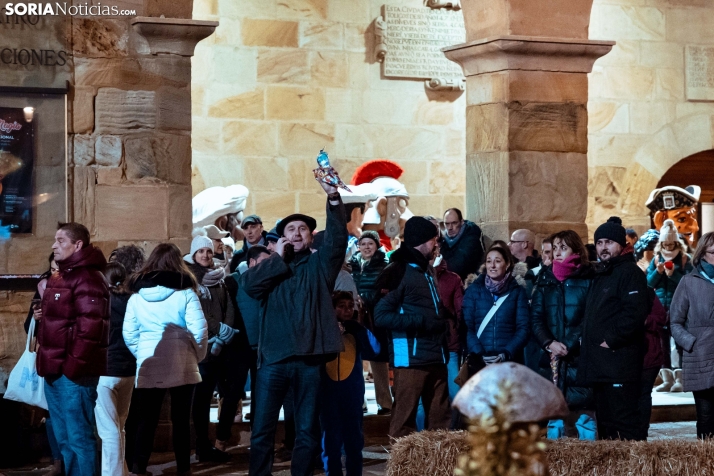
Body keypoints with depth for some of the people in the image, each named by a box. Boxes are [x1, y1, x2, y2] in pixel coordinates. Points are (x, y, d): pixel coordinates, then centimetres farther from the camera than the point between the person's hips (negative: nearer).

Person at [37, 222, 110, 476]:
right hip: (54, 370, 10)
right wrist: (46, 360, 15)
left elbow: (90, 325, -22)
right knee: (64, 438, 15)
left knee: (78, 437, -6)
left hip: (73, 372, -10)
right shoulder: (59, 278, 18)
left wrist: (74, 364, -22)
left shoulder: (86, 278, -13)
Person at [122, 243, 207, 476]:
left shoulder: (136, 295, 3)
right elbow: (199, 331, -9)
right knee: (181, 420, 7)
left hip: (148, 367, 2)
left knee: (146, 421, 7)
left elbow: (128, 334, 3)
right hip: (181, 366, -2)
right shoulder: (185, 293, -6)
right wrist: (198, 356, 6)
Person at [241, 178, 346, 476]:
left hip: (309, 358, 0)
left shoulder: (320, 264, 10)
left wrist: (333, 197, -22)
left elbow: (338, 238, -8)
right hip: (273, 357, 1)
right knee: (262, 428, 2)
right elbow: (248, 285, -5)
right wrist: (278, 257, -4)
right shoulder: (272, 266, 14)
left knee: (307, 431, 7)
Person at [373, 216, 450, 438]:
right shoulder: (399, 271, -8)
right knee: (404, 419, -6)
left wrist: (440, 324, 11)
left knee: (440, 419, 8)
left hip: (435, 357, 8)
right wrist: (420, 322, -18)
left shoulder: (427, 270, 19)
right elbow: (381, 316, -17)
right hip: (410, 358, -8)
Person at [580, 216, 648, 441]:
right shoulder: (599, 275, 22)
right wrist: (586, 339, 12)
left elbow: (635, 313, -21)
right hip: (598, 364, 10)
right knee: (604, 424, 12)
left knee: (623, 424, -11)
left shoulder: (630, 272, -8)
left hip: (619, 362, -10)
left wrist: (611, 340, -17)